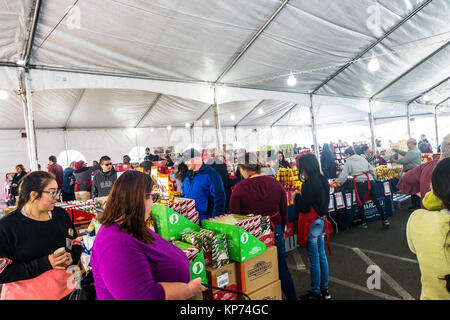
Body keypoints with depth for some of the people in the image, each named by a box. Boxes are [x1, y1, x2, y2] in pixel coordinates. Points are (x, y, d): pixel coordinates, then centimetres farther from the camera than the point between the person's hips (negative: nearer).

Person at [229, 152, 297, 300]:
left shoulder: (239, 189, -15)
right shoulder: (275, 184, -4)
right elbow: (284, 212, 4)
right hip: (275, 233, 4)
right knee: (282, 269, 22)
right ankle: (292, 297, 38)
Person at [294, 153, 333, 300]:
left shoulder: (309, 184, -21)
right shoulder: (323, 180, 6)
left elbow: (303, 208, -20)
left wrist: (297, 195, -3)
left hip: (311, 224, -9)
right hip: (321, 221, 9)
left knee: (314, 259, 3)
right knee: (322, 256, 18)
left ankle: (315, 293, 17)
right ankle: (325, 290, 31)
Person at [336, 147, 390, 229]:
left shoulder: (348, 162, 1)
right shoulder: (362, 158, 16)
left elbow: (343, 176, -3)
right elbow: (372, 169, 16)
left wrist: (337, 181, 13)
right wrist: (373, 179, 24)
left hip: (360, 183, -5)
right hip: (370, 181, 5)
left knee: (360, 203, 8)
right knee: (375, 201, 11)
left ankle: (363, 223, 16)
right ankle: (385, 220, 14)